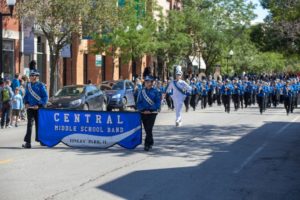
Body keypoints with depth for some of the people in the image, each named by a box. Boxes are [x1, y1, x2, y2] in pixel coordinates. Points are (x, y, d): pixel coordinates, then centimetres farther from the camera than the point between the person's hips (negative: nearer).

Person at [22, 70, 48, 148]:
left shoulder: (41, 85, -5)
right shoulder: (28, 85, 10)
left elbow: (45, 97, -8)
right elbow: (26, 96, 20)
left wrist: (39, 105, -16)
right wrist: (26, 103, 1)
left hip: (38, 108, -3)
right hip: (30, 108, 3)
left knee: (39, 124, 9)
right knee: (29, 124, -7)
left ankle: (39, 139, 25)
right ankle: (28, 142, -14)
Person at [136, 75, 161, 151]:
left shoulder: (155, 91, -1)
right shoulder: (141, 91, 8)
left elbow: (158, 103, -4)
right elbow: (138, 103, 8)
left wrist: (150, 110, -13)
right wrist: (143, 110, -8)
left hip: (152, 113, -4)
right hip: (143, 113, 4)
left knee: (149, 129, -11)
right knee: (147, 129, 9)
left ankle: (147, 144, -10)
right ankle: (151, 142, 25)